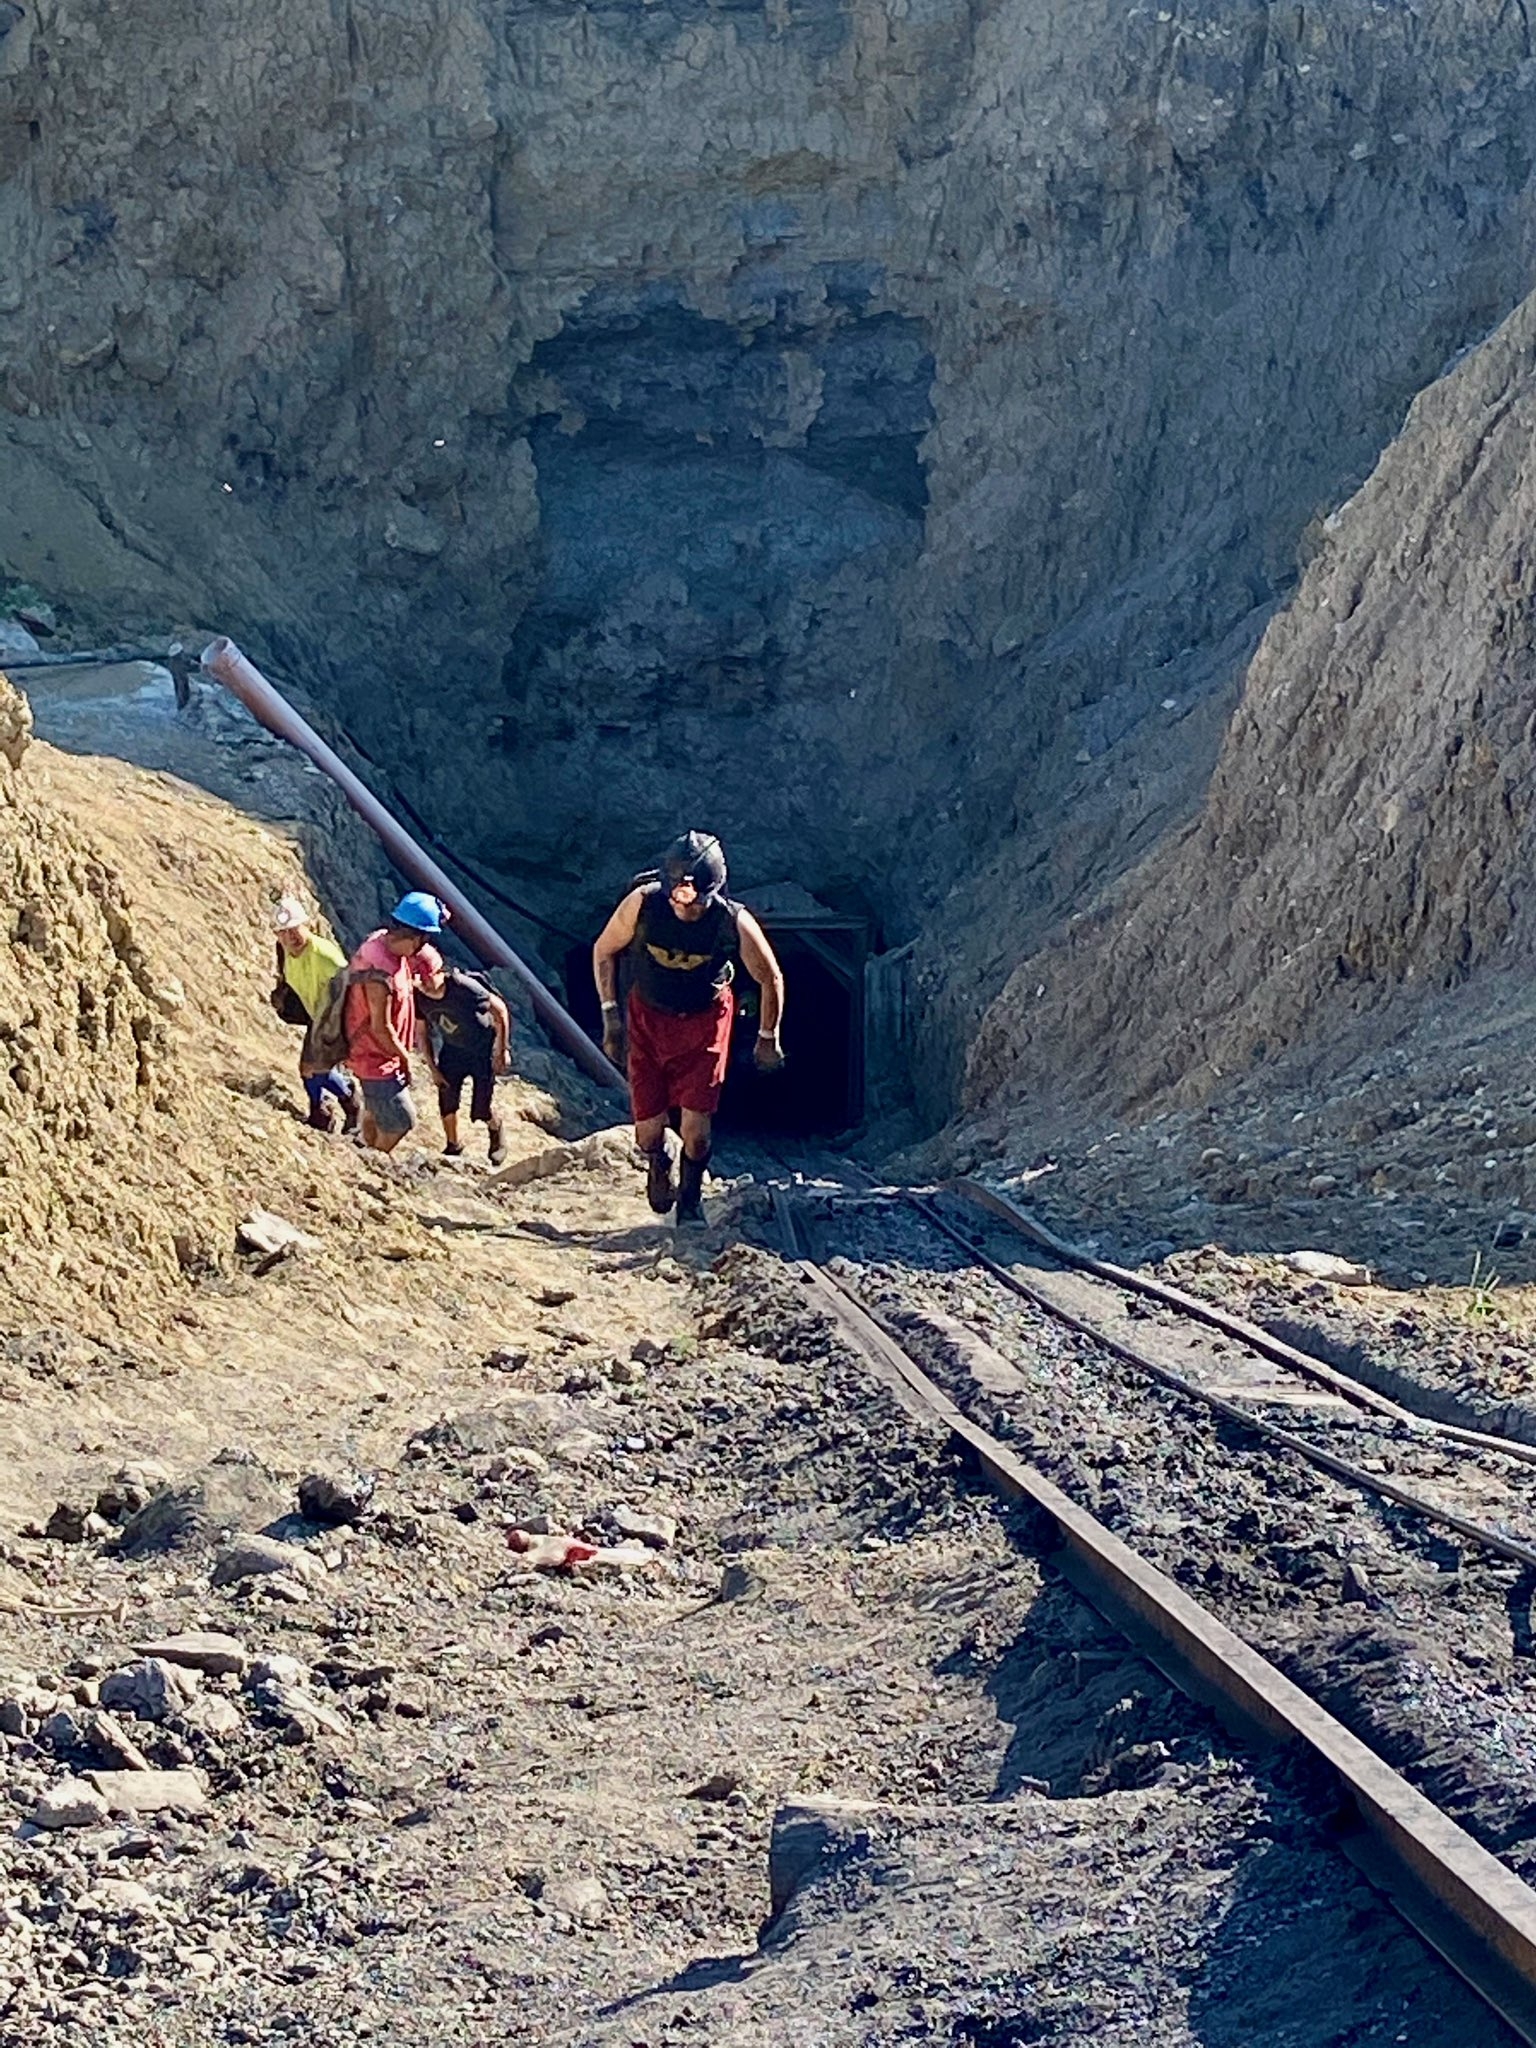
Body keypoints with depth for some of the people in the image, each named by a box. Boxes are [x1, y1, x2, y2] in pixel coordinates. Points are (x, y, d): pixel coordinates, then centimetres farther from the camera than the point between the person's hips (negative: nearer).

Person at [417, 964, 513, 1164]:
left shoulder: (464, 987, -34)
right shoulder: (419, 998, -18)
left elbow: (500, 1011, -22)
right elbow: (423, 1033, 1)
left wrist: (502, 1051, -17)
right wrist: (433, 1068, 0)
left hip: (483, 1049, -4)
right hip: (452, 1049, 4)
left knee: (482, 1108, -3)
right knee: (447, 1100, 0)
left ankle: (496, 1136, 33)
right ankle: (453, 1148, 26)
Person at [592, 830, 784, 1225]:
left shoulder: (735, 923, -25)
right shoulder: (642, 903, -23)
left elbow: (771, 979, -7)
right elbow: (604, 951, -3)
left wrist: (768, 1039, 4)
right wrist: (610, 1014, -4)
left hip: (705, 1022, -1)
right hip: (649, 1018, 1)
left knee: (696, 1129, -10)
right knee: (648, 1130, -1)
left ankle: (690, 1200, 18)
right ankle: (657, 1165, 36)